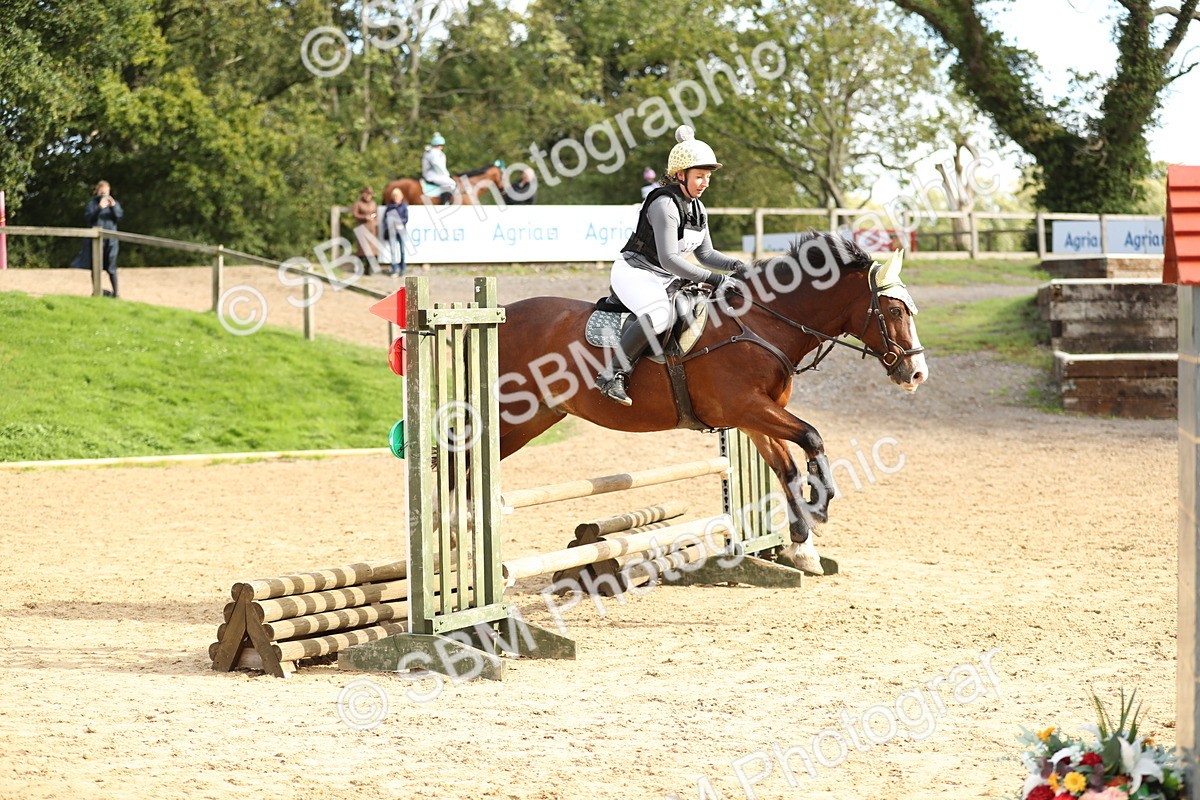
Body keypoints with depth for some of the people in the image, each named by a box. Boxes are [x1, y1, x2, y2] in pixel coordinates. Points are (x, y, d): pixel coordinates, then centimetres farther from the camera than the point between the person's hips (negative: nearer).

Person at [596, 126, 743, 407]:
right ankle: (612, 375, -32)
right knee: (659, 315, -39)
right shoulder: (665, 204, -21)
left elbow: (705, 254, 17)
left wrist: (736, 265, -2)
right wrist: (713, 280, -28)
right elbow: (669, 259, -27)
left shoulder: (697, 208, 9)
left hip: (666, 278, 10)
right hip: (634, 271, -10)